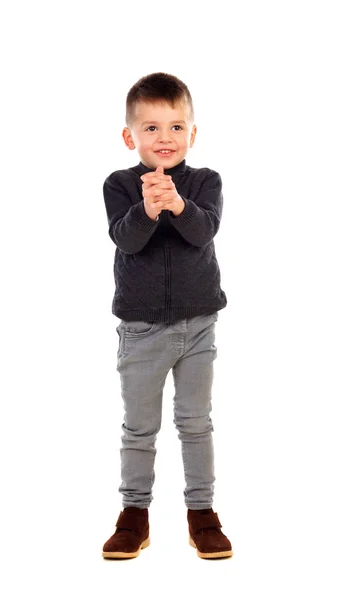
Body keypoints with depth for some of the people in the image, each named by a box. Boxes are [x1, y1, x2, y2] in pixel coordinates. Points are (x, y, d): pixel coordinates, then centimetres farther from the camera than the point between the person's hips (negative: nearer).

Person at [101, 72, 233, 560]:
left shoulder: (205, 182, -3)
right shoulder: (120, 185, -5)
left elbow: (205, 232, -20)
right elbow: (125, 239, -20)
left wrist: (179, 205, -39)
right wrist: (147, 211, -39)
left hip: (197, 323, 1)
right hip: (140, 327, 0)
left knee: (196, 422, 10)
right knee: (139, 427, 10)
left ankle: (202, 511, 22)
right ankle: (135, 514, 23)